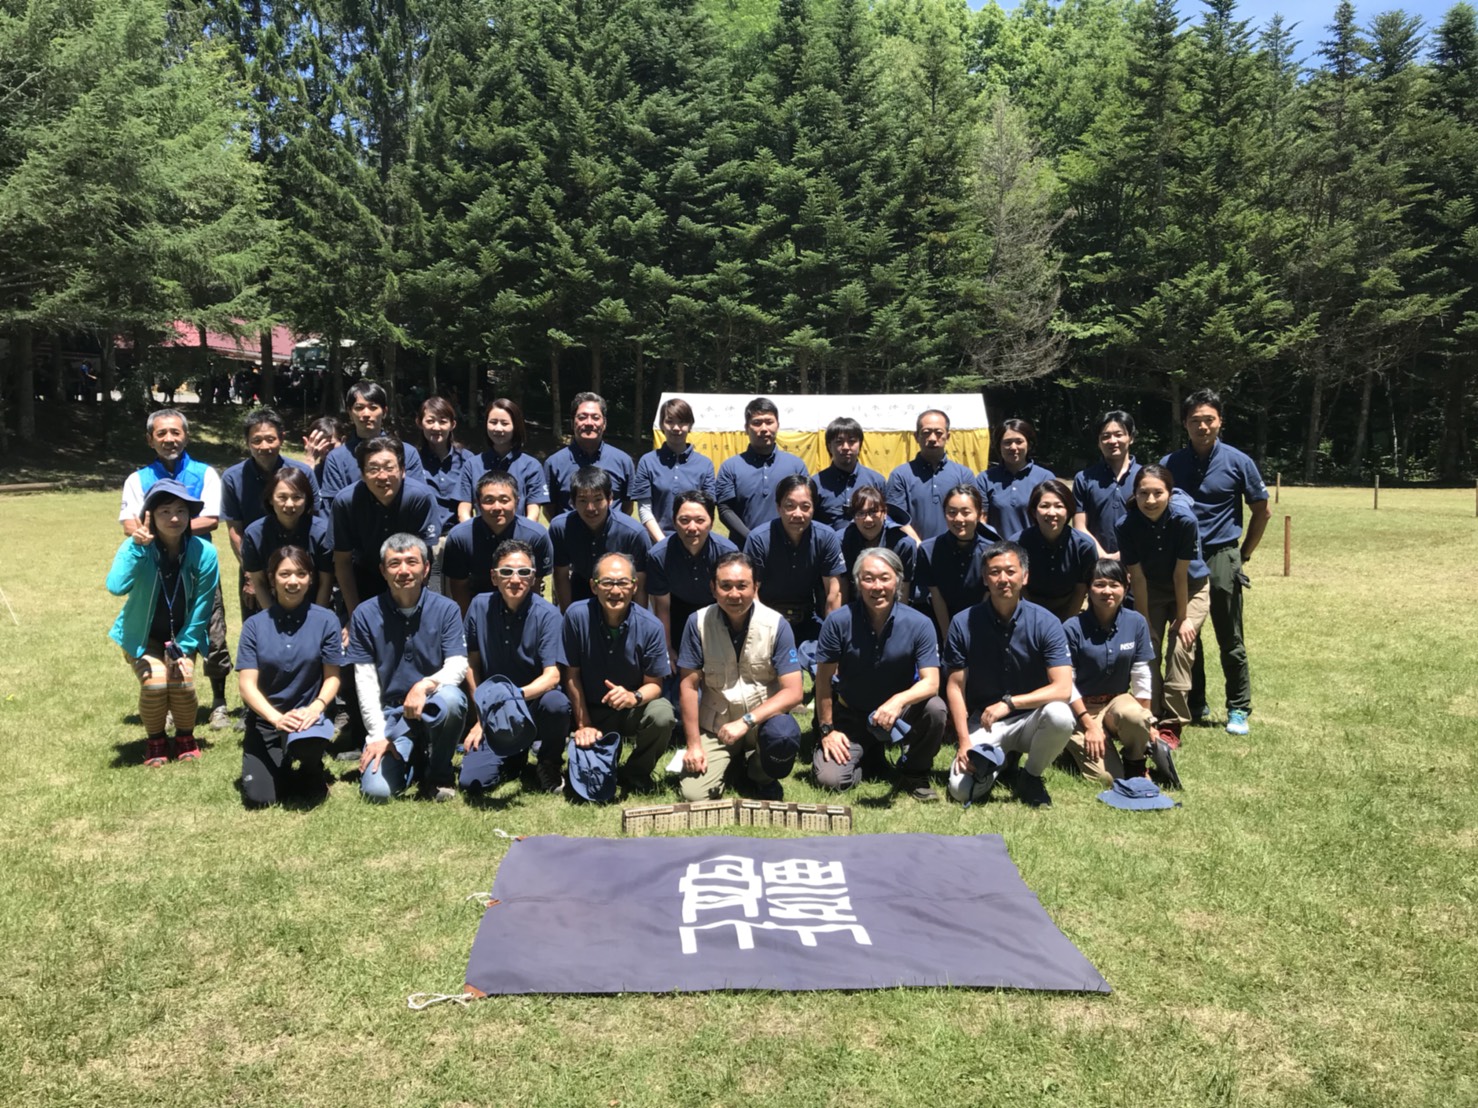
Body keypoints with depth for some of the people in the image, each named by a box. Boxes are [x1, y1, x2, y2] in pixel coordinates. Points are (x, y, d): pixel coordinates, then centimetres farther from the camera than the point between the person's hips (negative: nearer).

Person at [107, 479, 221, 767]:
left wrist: (182, 648, -12)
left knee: (182, 683, -21)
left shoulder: (204, 552, -18)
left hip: (183, 635, 1)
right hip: (142, 635, -1)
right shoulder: (136, 546, -21)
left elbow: (202, 606, -10)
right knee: (154, 683, -23)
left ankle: (185, 738, 10)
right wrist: (137, 547, -43)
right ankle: (155, 741, 7)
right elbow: (116, 587, -39)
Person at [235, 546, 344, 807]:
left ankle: (309, 769, 5)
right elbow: (247, 684, -7)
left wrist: (316, 707, -24)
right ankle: (284, 766, 21)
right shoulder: (254, 625, -2)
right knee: (259, 798, -14)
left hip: (307, 715, -1)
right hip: (264, 720, 2)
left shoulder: (326, 620, -5)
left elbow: (332, 677, -3)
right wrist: (276, 718, -24)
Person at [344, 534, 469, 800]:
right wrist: (377, 735, -8)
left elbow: (457, 667, -9)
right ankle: (412, 759, 16)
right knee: (377, 790, -22)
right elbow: (365, 681, -1)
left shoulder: (446, 609, -2)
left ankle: (438, 773, -8)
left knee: (450, 698, -37)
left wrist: (425, 685, -30)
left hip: (433, 708, 0)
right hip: (390, 713, 0)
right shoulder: (365, 615, 0)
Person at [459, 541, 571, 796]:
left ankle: (549, 763, -4)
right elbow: (471, 664, 5)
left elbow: (552, 676, -21)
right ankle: (515, 758, 19)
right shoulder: (480, 607, -4)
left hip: (535, 707, -2)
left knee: (556, 703, -37)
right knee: (471, 782, -16)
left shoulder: (548, 615, -14)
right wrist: (482, 716, 2)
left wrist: (517, 695, -40)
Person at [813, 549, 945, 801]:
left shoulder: (919, 624, -15)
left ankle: (914, 773, -1)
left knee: (935, 709, -32)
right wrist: (827, 730, -7)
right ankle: (871, 758, 17)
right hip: (851, 716, 0)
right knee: (829, 779, -20)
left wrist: (899, 700, -41)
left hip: (899, 714, 0)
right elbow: (824, 679, -7)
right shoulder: (839, 622, -16)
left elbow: (931, 683, -21)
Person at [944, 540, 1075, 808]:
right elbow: (956, 687, -4)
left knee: (1060, 716, -35)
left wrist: (1009, 702, -29)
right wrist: (964, 741, -14)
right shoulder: (963, 623, -8)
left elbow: (1063, 689, -19)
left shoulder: (1045, 623, -11)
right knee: (961, 789, -22)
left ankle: (1029, 777, -4)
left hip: (1030, 718, 0)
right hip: (983, 722, 0)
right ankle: (995, 759, 14)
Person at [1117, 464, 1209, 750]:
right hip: (1152, 590, 2)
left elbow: (1180, 574, -23)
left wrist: (1182, 617, -15)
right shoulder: (1128, 524, -24)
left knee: (1179, 649, -12)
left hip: (1191, 589, -2)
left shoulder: (1184, 519, -31)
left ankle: (1171, 727, -5)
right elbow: (1137, 577, -18)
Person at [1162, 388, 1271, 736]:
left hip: (1221, 558, -2)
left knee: (1230, 640, 2)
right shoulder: (1169, 464, 2)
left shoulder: (1238, 462, -2)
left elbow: (1262, 512, 7)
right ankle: (1194, 704, 23)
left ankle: (1238, 710, 12)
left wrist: (1243, 554, 7)